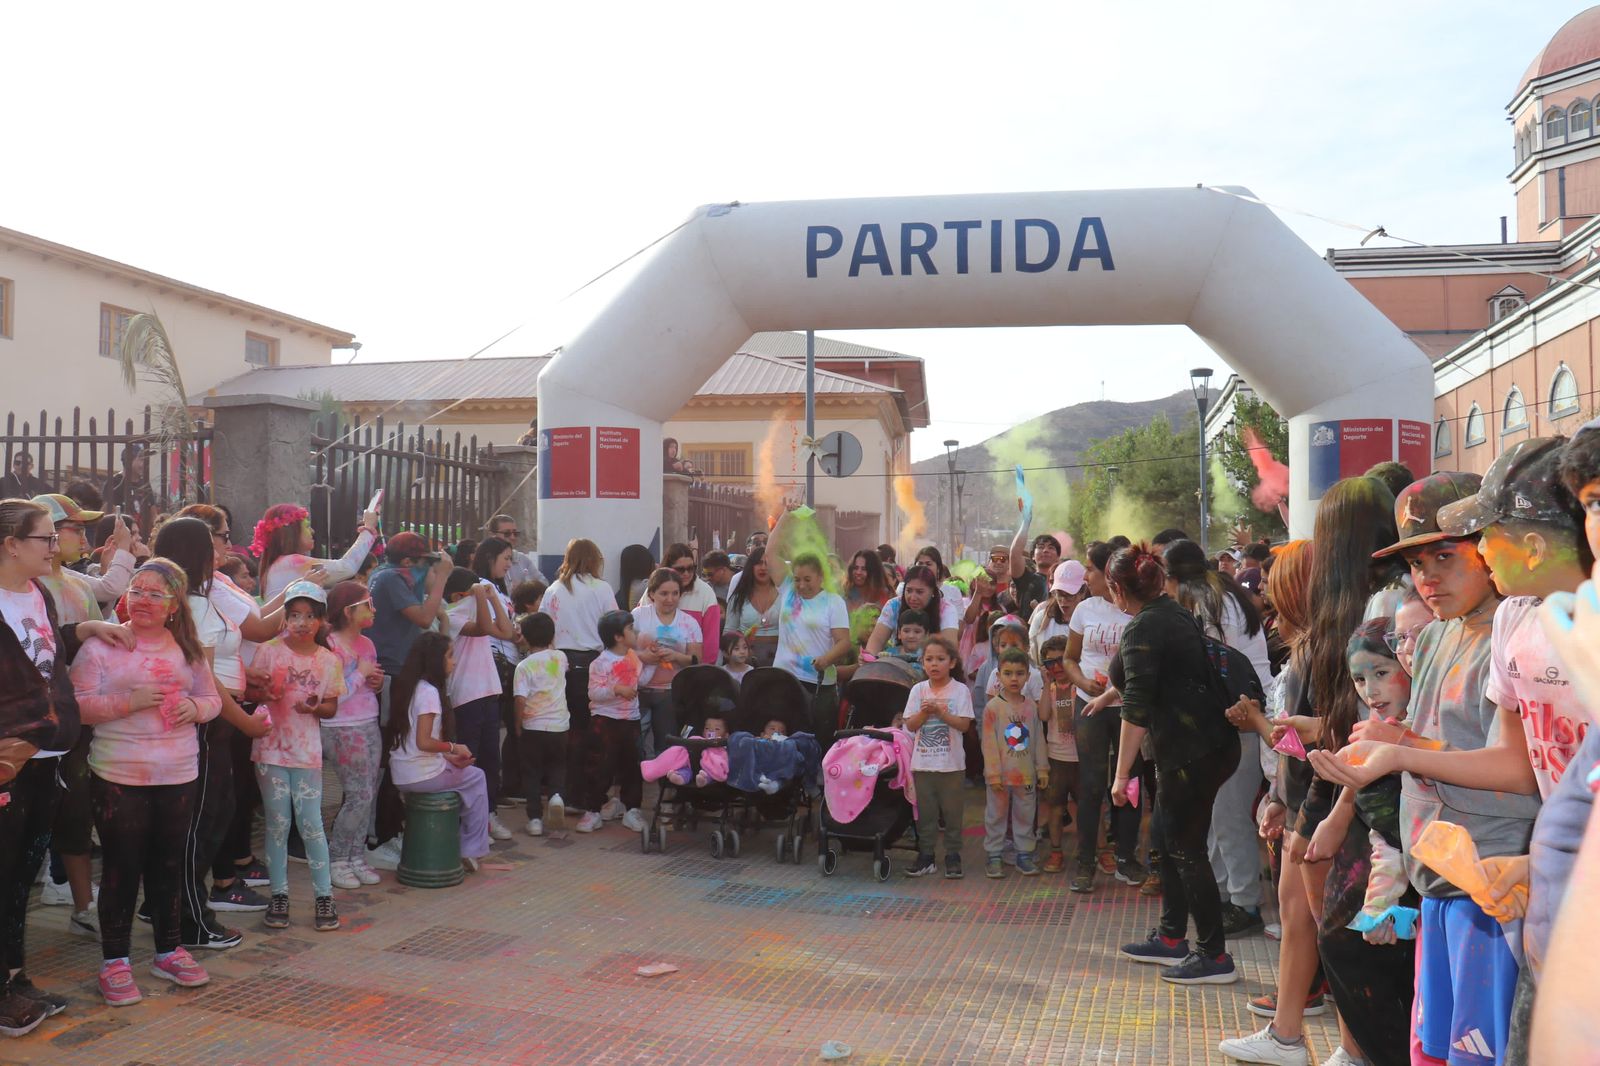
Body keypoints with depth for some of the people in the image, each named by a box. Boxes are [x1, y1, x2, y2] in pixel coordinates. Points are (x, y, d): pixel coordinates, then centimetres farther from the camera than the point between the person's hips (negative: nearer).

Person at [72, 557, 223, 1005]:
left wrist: (196, 707, -7)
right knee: (121, 867, 2)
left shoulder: (187, 649, 9)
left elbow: (212, 699, 15)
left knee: (169, 864, 13)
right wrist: (129, 702, -21)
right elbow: (77, 705, -9)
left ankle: (168, 951, 26)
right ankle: (115, 961, 14)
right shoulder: (102, 644, -4)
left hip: (178, 775, 4)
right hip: (119, 777, -4)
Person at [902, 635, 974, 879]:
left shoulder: (960, 690, -4)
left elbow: (964, 724, -11)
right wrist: (924, 713, -17)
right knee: (925, 811, 9)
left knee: (952, 811, 5)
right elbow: (910, 725, 1)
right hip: (922, 762, 2)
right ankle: (925, 855, 18)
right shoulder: (918, 690, 3)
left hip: (951, 763, -2)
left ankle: (953, 855, 16)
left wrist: (940, 712, -21)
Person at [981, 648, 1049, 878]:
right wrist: (993, 773, -12)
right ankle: (994, 856, 14)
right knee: (996, 816, 5)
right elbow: (989, 743, -9)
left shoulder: (1031, 706, 4)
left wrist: (1042, 769, 6)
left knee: (1025, 816, 10)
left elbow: (1038, 739, 9)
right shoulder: (993, 707, -8)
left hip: (1026, 774, 3)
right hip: (1001, 774, -3)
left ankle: (1024, 855, 21)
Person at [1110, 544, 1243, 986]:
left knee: (1187, 850, 0)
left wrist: (1122, 773, -18)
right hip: (1214, 742, 10)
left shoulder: (1143, 629, -15)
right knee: (1173, 842, 19)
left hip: (1191, 753, -10)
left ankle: (1214, 956, 8)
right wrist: (1110, 692, 42)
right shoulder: (1175, 613, 13)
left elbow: (1136, 708, -20)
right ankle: (1171, 938, 30)